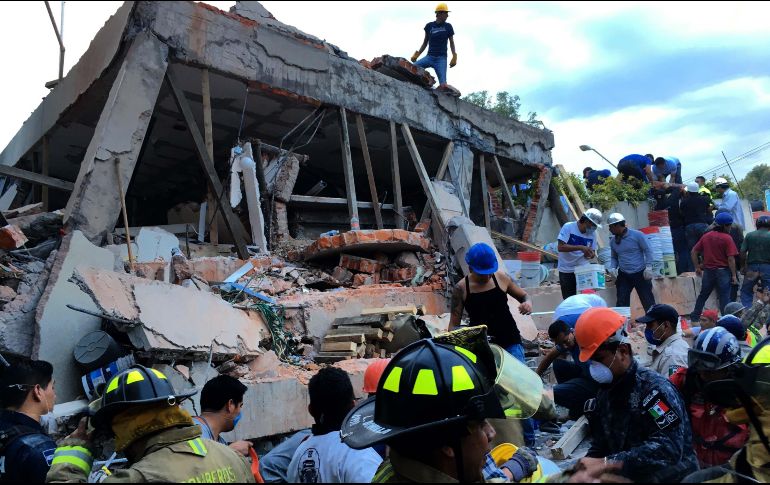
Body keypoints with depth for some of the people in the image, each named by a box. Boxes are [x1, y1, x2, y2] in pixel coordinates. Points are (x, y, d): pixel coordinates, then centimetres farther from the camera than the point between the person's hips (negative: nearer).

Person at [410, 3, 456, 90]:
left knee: (443, 85, -19)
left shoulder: (448, 26, 6)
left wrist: (454, 56, 0)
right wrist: (417, 54, 7)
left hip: (441, 58, -2)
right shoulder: (429, 26, 8)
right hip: (429, 57, 2)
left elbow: (451, 42, 12)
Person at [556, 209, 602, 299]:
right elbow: (561, 247, -20)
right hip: (567, 271, -4)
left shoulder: (592, 233, 3)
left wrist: (591, 254, -17)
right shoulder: (568, 227, -11)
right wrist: (580, 247, -28)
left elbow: (593, 253, 8)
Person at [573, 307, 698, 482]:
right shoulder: (605, 392, 6)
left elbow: (668, 448, -27)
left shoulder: (654, 387, -16)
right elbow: (600, 446, 9)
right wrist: (585, 466, -10)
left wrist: (605, 464, -30)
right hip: (628, 478, 5)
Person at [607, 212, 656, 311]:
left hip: (640, 274, -4)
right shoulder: (613, 241, 5)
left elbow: (648, 250, -6)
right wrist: (613, 267, -4)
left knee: (648, 302, 1)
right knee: (621, 303, 0)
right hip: (623, 276, 4)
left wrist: (648, 267, -14)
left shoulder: (637, 235, -9)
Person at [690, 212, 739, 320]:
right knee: (724, 298, 1)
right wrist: (734, 275, -8)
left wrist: (697, 267, 13)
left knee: (703, 295, 17)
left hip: (708, 271, 5)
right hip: (723, 271, -5)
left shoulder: (706, 236, 5)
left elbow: (693, 252, 6)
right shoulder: (727, 238, -10)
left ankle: (694, 317, 25)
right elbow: (730, 259, -14)